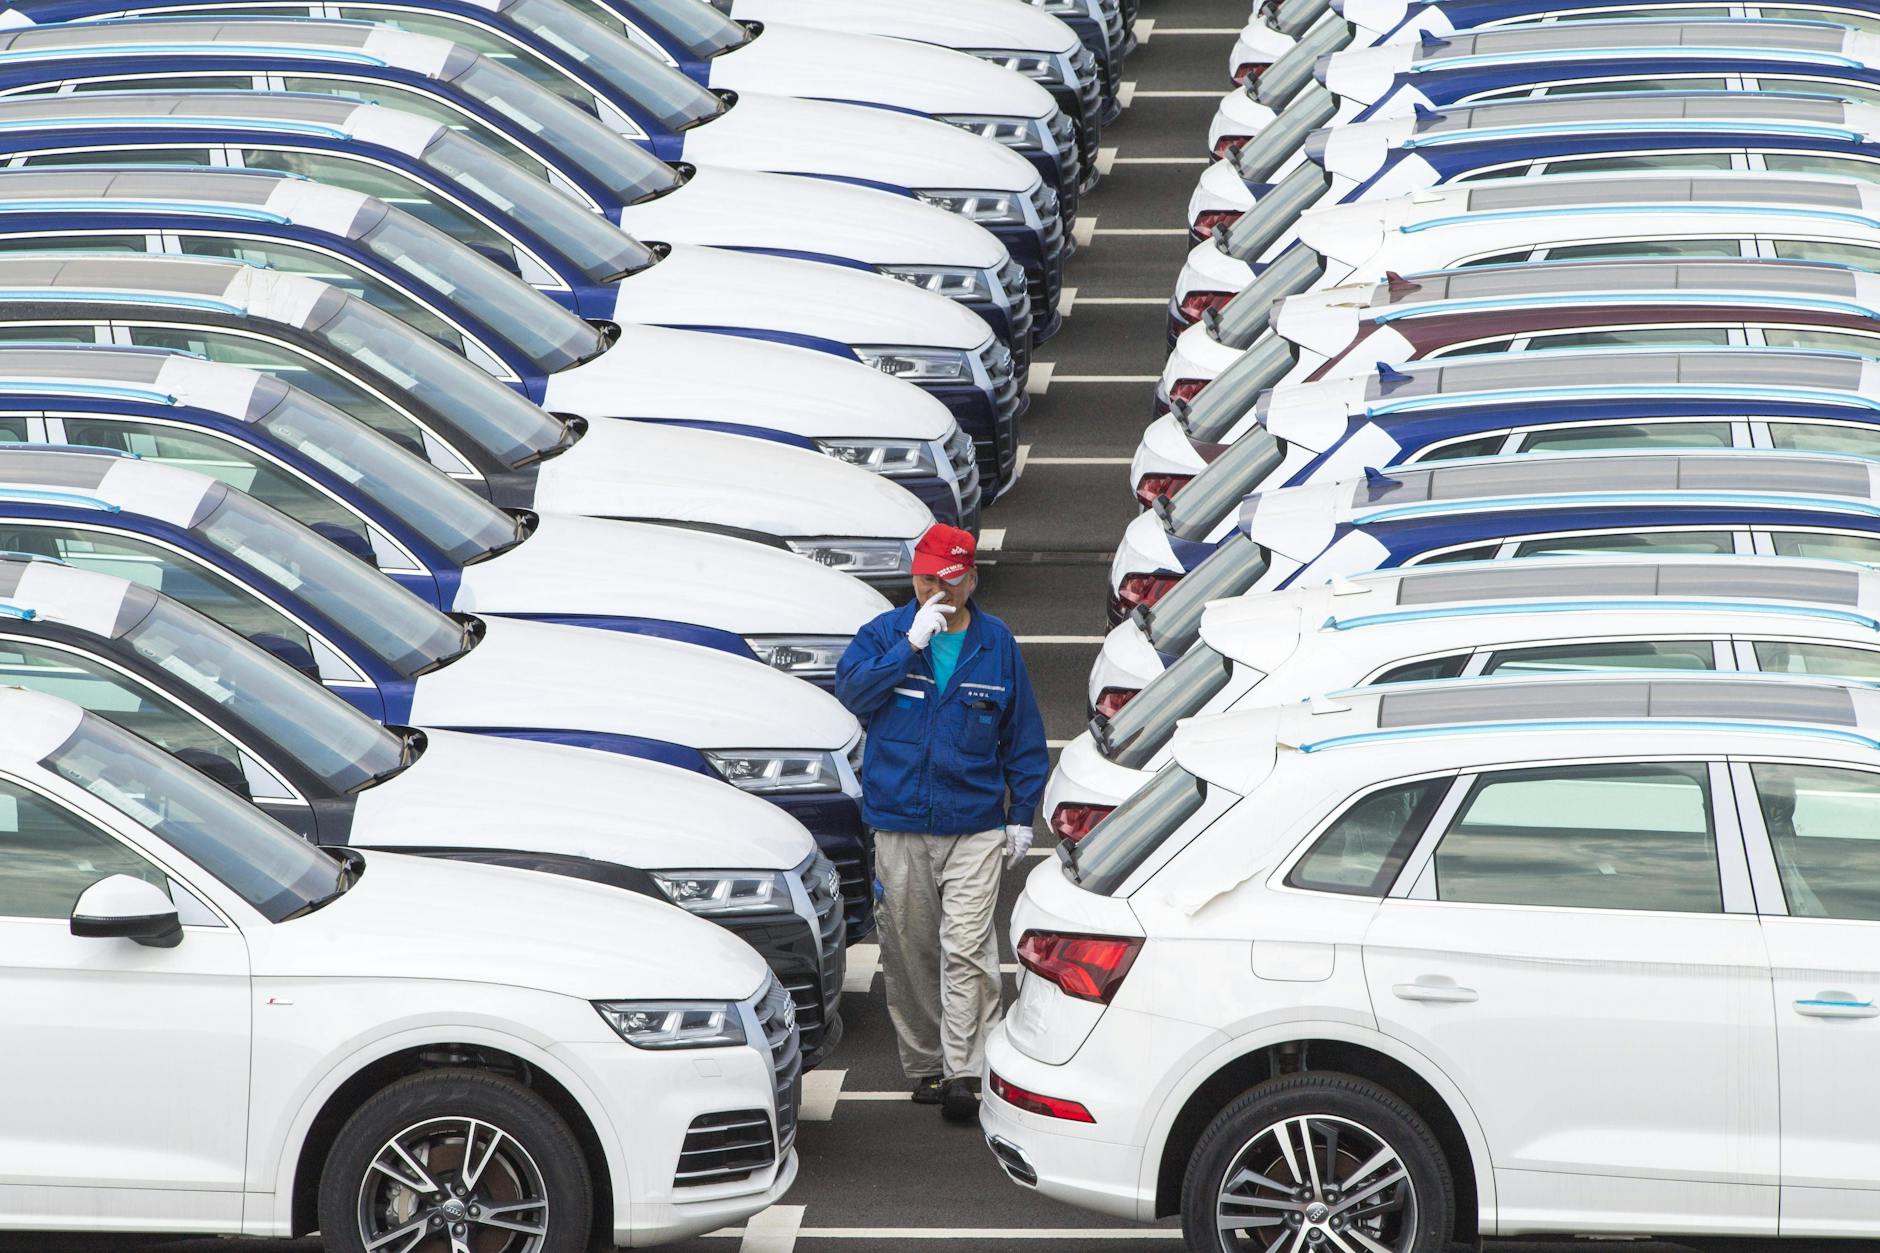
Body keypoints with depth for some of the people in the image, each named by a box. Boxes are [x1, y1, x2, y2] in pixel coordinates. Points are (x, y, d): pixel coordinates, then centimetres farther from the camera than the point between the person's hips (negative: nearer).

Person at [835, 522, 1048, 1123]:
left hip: (975, 825, -1)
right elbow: (852, 692, -14)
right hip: (899, 827, 1)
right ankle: (924, 1066, 19)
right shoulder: (884, 634, 3)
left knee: (966, 949, -11)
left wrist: (1022, 814, 8)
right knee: (909, 953, 7)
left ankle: (963, 1073, -10)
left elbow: (1023, 735, 11)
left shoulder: (996, 644, 5)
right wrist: (910, 645, -20)